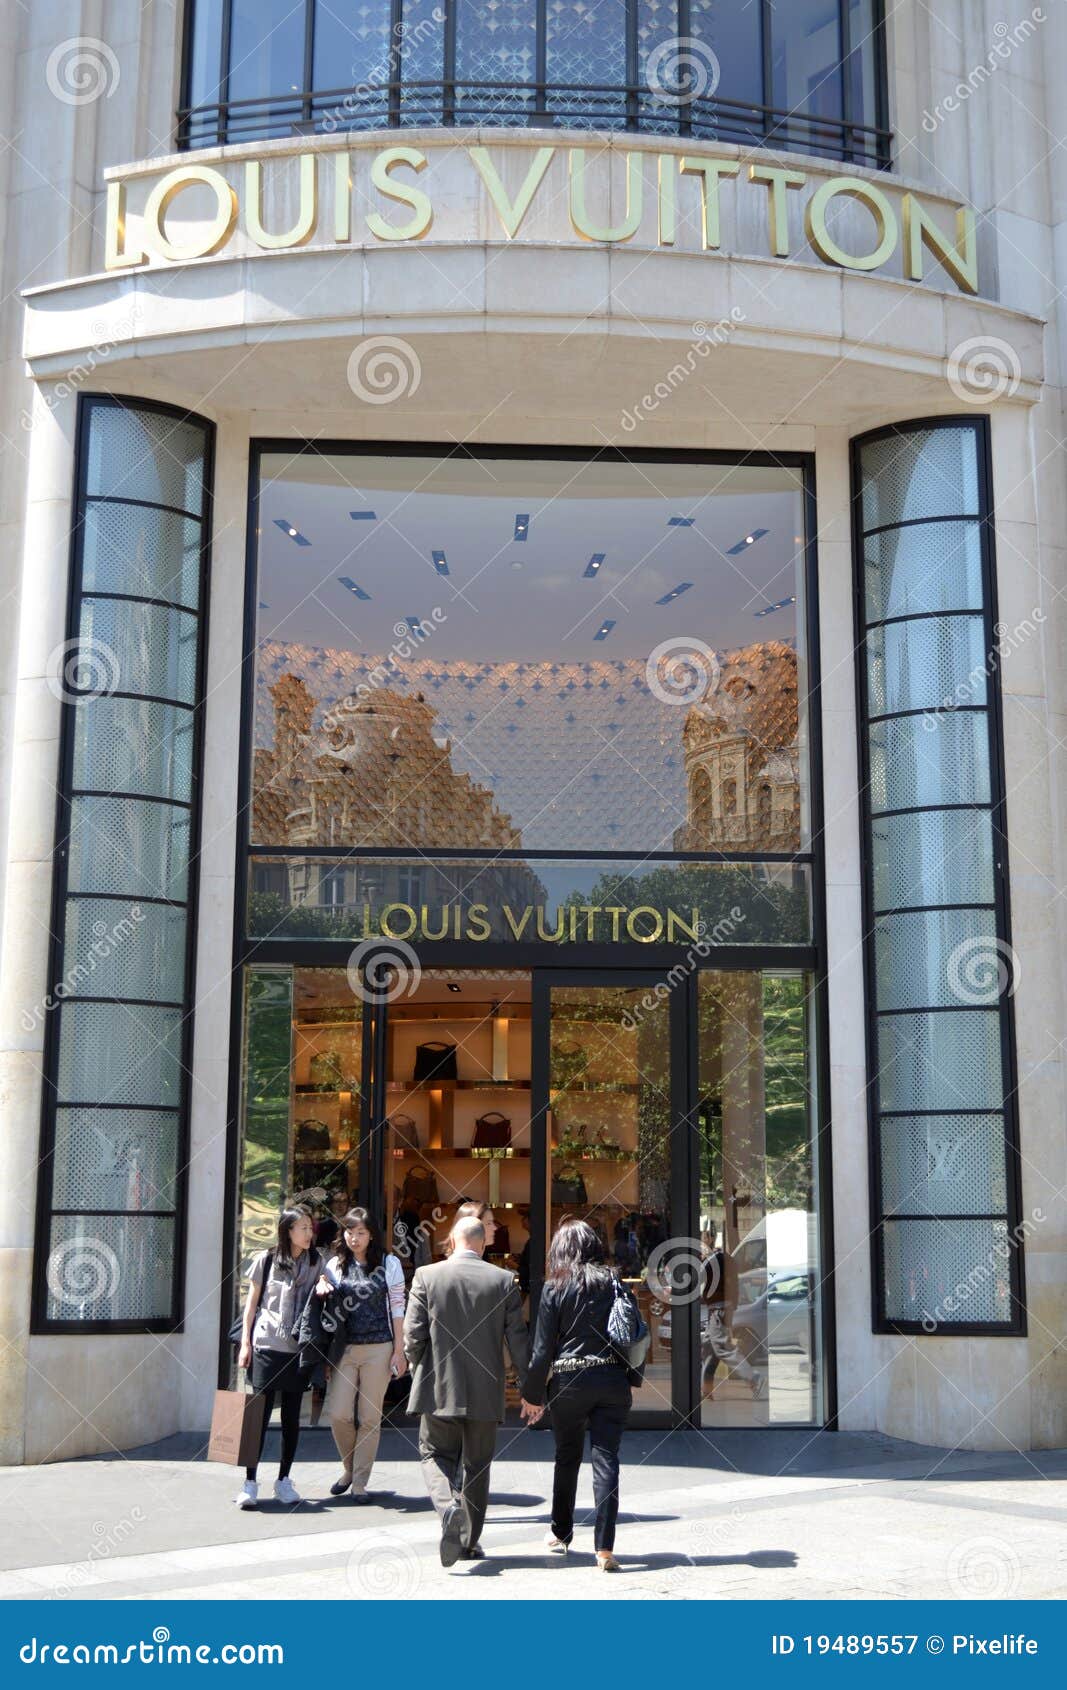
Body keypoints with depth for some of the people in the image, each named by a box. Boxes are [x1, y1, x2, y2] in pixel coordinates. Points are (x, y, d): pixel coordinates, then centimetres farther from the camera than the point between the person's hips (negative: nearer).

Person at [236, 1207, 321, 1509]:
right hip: (267, 1347, -3)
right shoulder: (266, 1260, -1)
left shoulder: (315, 1262, 7)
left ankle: (284, 1480, 19)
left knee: (291, 1416, 8)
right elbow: (251, 1302, 4)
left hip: (299, 1349, 3)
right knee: (260, 1414, -5)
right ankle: (250, 1483, 0)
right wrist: (246, 1342, -1)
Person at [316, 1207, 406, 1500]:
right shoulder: (335, 1265, 9)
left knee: (370, 1418, 2)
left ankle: (360, 1483, 11)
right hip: (345, 1348, 2)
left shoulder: (389, 1264, 3)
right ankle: (349, 1468, 19)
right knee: (338, 1414, -6)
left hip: (379, 1348, -2)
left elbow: (397, 1308, 2)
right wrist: (321, 1287, -7)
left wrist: (399, 1351, -3)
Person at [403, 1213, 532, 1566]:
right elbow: (518, 1338, -2)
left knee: (435, 1455, 11)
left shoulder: (427, 1276, -4)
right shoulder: (503, 1280, -2)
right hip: (485, 1391, 1)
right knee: (476, 1465, 14)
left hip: (439, 1388, -1)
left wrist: (419, 1372, 14)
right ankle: (469, 1542, 19)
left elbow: (413, 1335, -5)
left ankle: (448, 1507, -17)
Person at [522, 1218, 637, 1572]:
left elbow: (543, 1348, -4)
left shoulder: (555, 1288, -5)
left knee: (567, 1458, 17)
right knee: (606, 1460, 1)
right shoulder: (616, 1284, 1)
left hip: (569, 1383, -1)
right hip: (613, 1380, 1)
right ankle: (604, 1548, -6)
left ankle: (561, 1533, 31)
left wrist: (533, 1394, 5)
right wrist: (630, 1379, 15)